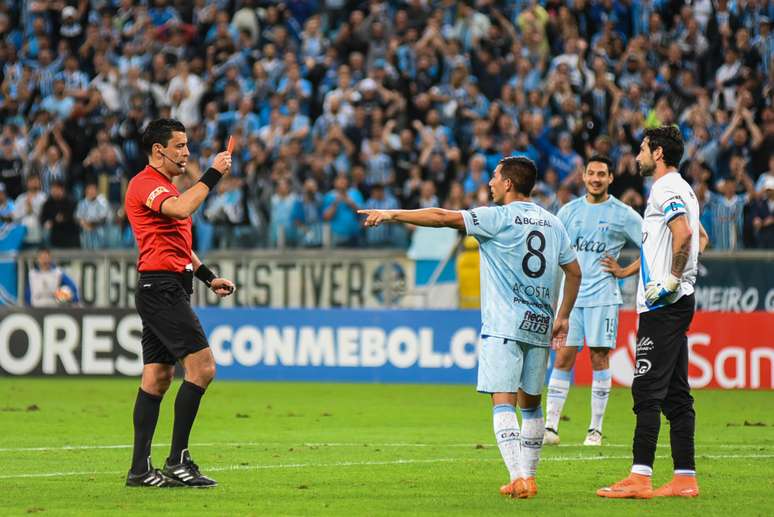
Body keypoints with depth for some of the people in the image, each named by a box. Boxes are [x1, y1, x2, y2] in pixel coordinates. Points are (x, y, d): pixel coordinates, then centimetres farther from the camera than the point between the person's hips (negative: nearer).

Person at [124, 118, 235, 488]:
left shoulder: (165, 186, 22)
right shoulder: (145, 184, -11)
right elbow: (181, 209, -31)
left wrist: (209, 277, 25)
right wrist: (213, 174, -23)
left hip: (167, 288, 11)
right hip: (162, 287, -11)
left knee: (157, 377, 8)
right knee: (201, 367, -15)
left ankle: (140, 469, 7)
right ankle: (177, 461, -14)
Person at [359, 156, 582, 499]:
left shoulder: (498, 218, -7)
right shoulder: (552, 223, 11)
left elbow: (441, 218, -10)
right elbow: (574, 271, 16)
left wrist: (391, 214, -3)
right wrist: (563, 317, 25)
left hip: (504, 326, -6)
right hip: (539, 327, 6)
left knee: (503, 404, -8)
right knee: (531, 404, 16)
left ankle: (519, 478, -19)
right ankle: (528, 476, 18)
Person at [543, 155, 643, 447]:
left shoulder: (624, 215, 1)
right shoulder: (569, 211, 11)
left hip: (603, 295, -2)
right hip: (570, 295, 3)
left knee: (599, 358, -2)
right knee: (563, 358, -2)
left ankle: (595, 429, 4)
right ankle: (550, 427, -3)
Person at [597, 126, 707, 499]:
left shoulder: (666, 189, -12)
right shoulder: (682, 189, 19)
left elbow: (684, 233, -27)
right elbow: (700, 238, 30)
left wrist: (671, 280, -21)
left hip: (662, 304, -10)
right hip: (677, 303, 10)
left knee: (647, 390, -11)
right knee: (675, 393, 9)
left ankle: (639, 478, -14)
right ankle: (685, 478, 8)